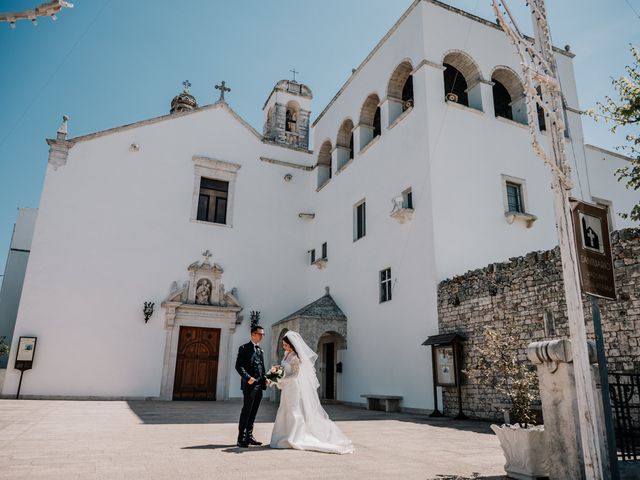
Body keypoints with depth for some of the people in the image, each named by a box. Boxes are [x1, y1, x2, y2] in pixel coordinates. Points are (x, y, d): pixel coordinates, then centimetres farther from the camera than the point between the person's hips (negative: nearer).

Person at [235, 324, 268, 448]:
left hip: (259, 385, 7)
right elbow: (238, 366, -12)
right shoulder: (244, 348, -4)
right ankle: (241, 438, 2)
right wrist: (247, 377, -23)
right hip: (250, 385, -7)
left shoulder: (260, 350, 18)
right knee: (246, 411, -5)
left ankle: (249, 436, 18)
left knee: (253, 412, 11)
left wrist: (265, 378, 6)